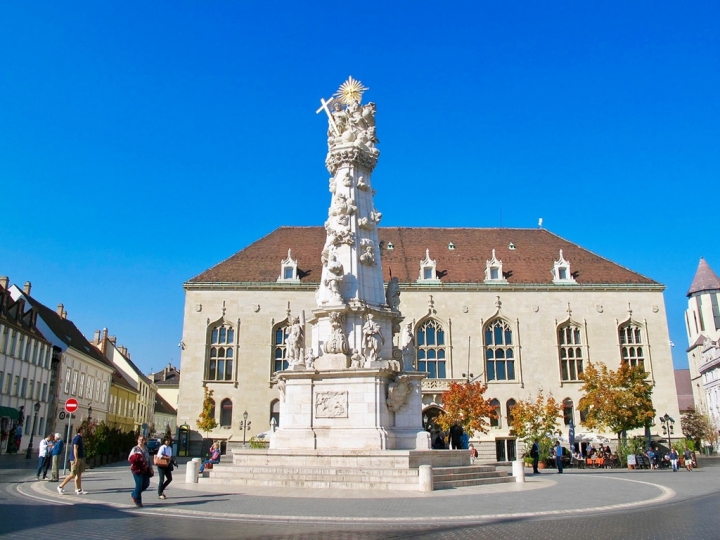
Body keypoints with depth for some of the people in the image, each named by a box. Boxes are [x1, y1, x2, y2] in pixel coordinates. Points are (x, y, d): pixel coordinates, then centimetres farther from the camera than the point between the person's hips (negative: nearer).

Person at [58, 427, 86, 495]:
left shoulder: (79, 438, 16)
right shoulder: (77, 438, -13)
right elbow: (75, 449, -20)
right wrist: (76, 459, -24)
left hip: (80, 459, 10)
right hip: (76, 459, -10)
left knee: (79, 474, 6)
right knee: (73, 475, -6)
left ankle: (79, 490, 5)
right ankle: (60, 486, 6)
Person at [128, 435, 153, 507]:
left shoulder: (146, 449, 16)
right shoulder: (135, 449, -2)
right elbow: (130, 458, -9)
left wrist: (150, 467, 19)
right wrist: (137, 458, -26)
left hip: (145, 469, 6)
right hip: (137, 469, -6)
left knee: (146, 484, 4)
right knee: (139, 484, -8)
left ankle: (134, 494, 25)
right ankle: (138, 501, 6)